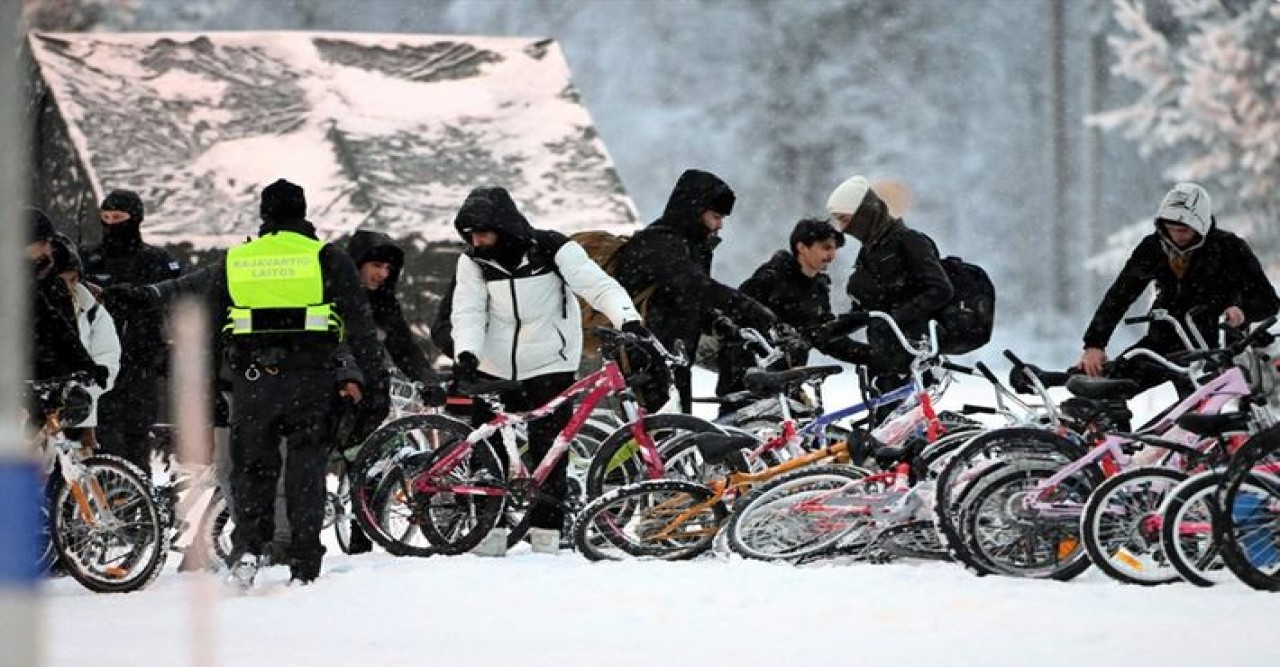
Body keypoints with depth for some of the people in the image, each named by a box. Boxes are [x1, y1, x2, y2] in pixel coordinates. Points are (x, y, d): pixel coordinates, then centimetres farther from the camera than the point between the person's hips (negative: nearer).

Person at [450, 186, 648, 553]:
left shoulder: (553, 249, -10)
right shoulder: (473, 262, 0)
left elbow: (599, 286, -16)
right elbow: (468, 313, -5)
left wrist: (629, 320, -32)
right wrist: (465, 352, -25)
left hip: (549, 367, -3)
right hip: (494, 368, 3)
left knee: (549, 452, -8)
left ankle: (545, 533, -2)